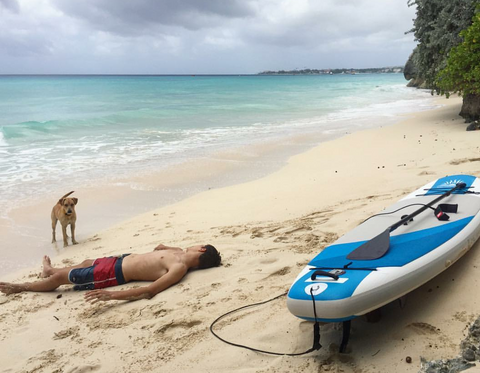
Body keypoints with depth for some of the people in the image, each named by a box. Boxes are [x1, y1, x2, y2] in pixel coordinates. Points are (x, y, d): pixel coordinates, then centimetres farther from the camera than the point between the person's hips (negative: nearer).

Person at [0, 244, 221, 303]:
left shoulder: (180, 268, -30)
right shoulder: (179, 253, -3)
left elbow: (149, 291, -41)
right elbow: (159, 248, 22)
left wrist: (111, 295, -46)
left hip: (116, 273, -8)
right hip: (123, 259, 8)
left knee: (60, 278, 9)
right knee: (86, 263, 34)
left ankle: (20, 287, 35)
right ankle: (49, 270, 65)